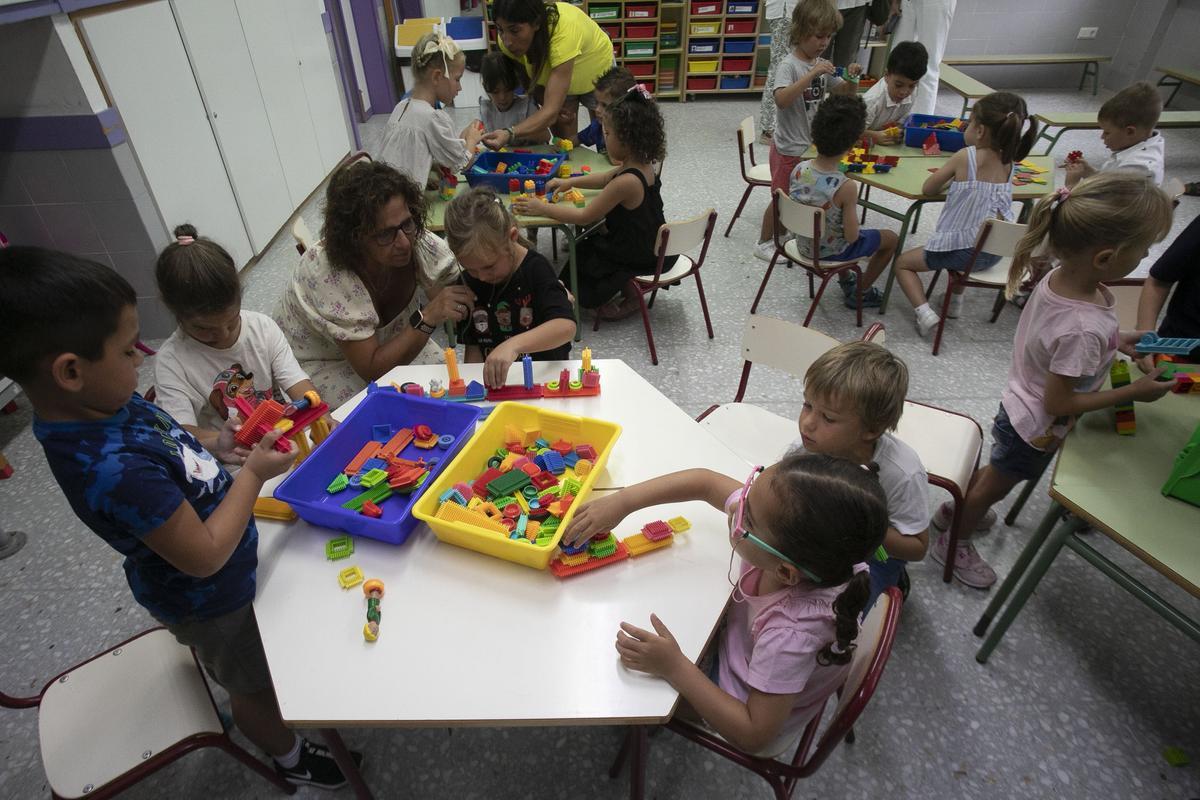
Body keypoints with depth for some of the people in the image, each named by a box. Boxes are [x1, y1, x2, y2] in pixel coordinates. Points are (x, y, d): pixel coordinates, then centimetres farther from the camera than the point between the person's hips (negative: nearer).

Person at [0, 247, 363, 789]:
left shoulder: (106, 404, -14)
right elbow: (205, 556, -33)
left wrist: (221, 439, -8)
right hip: (211, 600, -7)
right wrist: (253, 474, -25)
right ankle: (290, 757, 49)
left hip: (220, 574, 7)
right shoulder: (114, 470, -41)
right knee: (255, 684, 22)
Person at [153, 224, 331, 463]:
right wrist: (216, 443, -40)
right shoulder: (171, 361, -9)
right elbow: (180, 431, -17)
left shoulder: (263, 327, -1)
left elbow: (296, 381, -7)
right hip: (233, 463, -3)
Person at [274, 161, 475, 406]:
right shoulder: (323, 272, -36)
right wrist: (427, 319, -43)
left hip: (387, 340, 4)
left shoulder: (419, 242, -26)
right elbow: (370, 369, -32)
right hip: (319, 362, -4)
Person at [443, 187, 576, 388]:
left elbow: (566, 326, -26)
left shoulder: (535, 269, -12)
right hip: (494, 383, 3)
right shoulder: (469, 281, 3)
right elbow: (473, 345, 8)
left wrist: (512, 345, -39)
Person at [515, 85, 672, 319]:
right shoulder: (643, 165, -4)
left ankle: (632, 295, 10)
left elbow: (585, 217, -23)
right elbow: (606, 178, 17)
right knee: (582, 248, 28)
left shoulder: (627, 182, -32)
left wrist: (543, 209, -15)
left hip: (638, 256, -9)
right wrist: (570, 182, 12)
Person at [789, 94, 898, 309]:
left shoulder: (799, 169, -16)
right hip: (829, 252, -5)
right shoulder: (846, 187, -31)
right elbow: (852, 236, -21)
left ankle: (846, 279, 51)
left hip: (803, 244, 6)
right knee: (891, 239, 18)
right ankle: (859, 293, 28)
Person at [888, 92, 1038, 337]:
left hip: (961, 251, -7)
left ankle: (925, 314, -5)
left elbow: (927, 189, -8)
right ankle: (956, 301, 37)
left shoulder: (965, 156, -16)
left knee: (902, 263, 12)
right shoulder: (1008, 162, 1)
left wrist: (949, 179, 9)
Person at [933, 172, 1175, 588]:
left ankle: (954, 510, 54)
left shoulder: (1060, 275, -15)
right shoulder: (1085, 328, -38)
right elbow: (1058, 404, -26)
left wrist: (1116, 339, 1)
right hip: (1036, 429, -7)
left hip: (1018, 409, 7)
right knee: (995, 486, 17)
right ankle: (954, 543, 41)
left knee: (997, 472, 31)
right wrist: (1134, 392, -18)